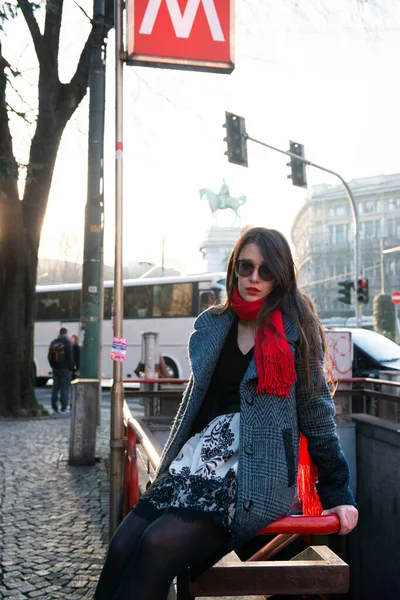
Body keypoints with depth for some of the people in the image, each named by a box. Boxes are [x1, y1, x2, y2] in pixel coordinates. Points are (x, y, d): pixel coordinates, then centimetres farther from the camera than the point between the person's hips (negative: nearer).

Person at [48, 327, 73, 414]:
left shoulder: (53, 343, 11)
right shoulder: (67, 342, -9)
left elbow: (49, 357, 15)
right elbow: (70, 357, -12)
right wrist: (71, 368, -6)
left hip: (55, 368, 6)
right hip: (65, 369, -6)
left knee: (55, 388, 12)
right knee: (65, 388, -4)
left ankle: (54, 407, 15)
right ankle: (64, 408, -6)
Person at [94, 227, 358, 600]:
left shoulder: (295, 330, -1)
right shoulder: (211, 325, 12)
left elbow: (315, 409, 2)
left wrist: (337, 493, 2)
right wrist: (169, 469, 19)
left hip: (257, 474, -5)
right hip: (200, 457, 5)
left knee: (160, 544, -27)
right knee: (123, 544, -18)